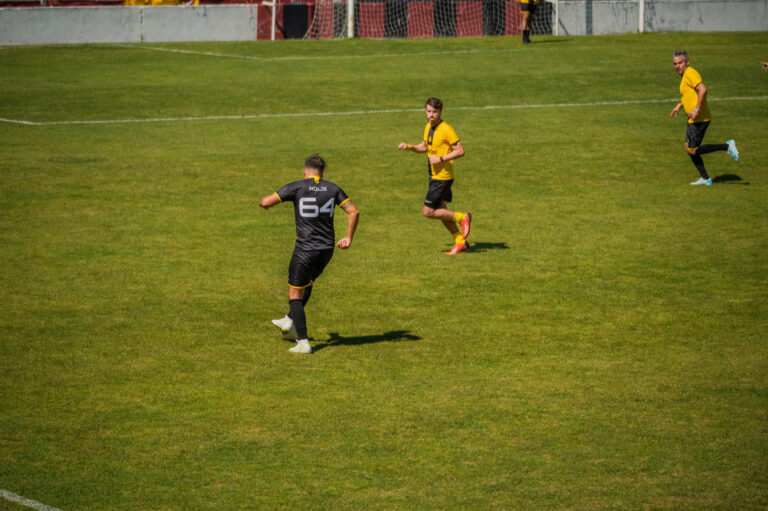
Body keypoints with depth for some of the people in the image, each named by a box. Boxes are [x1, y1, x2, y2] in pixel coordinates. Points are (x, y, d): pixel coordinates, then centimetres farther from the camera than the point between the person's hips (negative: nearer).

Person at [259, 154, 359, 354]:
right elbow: (353, 211, 0)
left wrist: (264, 203, 13)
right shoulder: (332, 188, 4)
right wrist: (348, 238, 10)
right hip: (327, 248, 5)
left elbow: (265, 202, -11)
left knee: (295, 294, 6)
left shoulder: (296, 187, -8)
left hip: (306, 250, -5)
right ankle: (290, 321, 46)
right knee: (307, 283, 30)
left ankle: (303, 343, -2)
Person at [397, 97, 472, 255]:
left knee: (428, 211, -8)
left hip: (443, 177, -9)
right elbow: (424, 147, 24)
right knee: (441, 211, 12)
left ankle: (462, 218, 6)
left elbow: (460, 151, -17)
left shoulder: (446, 129, -17)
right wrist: (409, 147, 7)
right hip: (434, 176, 9)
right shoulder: (428, 127, 9)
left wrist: (441, 159, -23)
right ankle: (460, 242, 21)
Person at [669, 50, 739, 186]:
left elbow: (703, 89, -28)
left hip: (699, 119, -10)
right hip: (694, 120, 10)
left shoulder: (690, 73, -15)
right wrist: (679, 106, 26)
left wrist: (696, 110, -27)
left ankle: (727, 146, -7)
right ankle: (705, 178, 18)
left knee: (692, 150, -9)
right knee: (690, 149, 13)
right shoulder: (685, 75, 17)